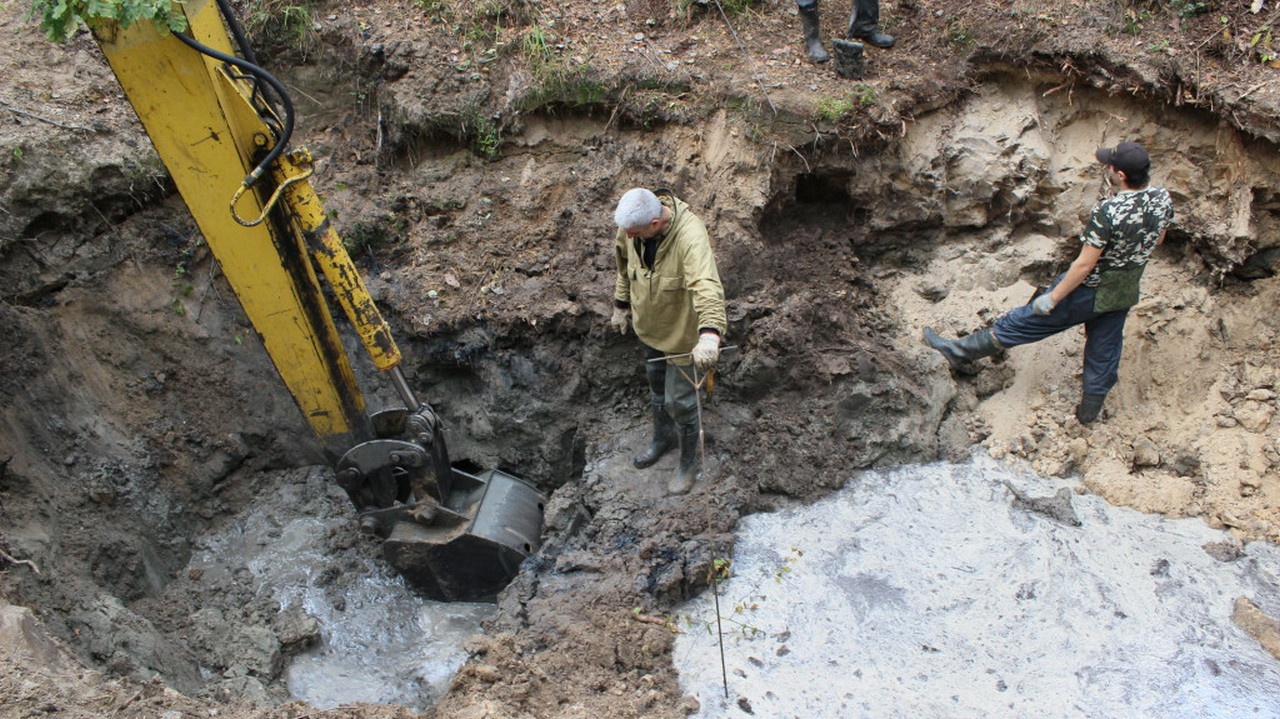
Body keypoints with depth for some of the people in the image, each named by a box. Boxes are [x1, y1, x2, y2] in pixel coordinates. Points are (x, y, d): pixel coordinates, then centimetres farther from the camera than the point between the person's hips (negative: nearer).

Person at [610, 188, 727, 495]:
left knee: (680, 401, 6)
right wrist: (621, 304, 14)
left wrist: (710, 335, -67)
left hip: (682, 332, -7)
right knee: (656, 384, 27)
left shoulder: (690, 237, -39)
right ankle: (663, 437, 56)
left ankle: (689, 461, 34)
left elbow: (708, 287, -53)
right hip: (650, 324, 7)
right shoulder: (632, 225, -16)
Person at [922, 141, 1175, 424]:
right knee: (1105, 349, 20)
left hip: (1089, 291, -6)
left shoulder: (1108, 212, -32)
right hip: (1126, 293, 7)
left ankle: (959, 351, 16)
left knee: (1024, 321, 4)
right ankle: (1090, 409, 37)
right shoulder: (1162, 199, -10)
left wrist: (1053, 298, -18)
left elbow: (1084, 264, -27)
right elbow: (1158, 239, 8)